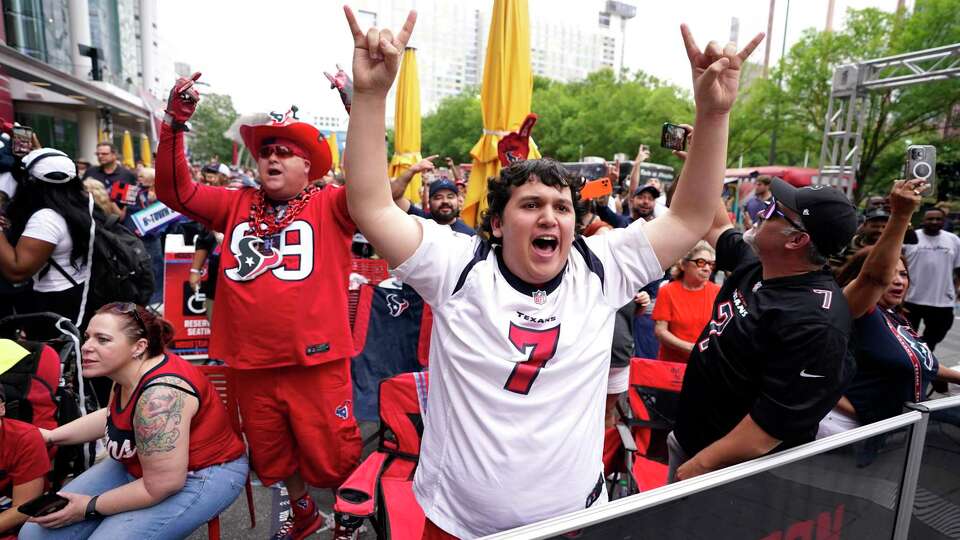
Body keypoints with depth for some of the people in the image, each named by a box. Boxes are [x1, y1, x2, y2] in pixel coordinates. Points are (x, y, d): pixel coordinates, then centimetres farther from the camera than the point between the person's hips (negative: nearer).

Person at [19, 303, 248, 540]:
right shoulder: (128, 370, -3)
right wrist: (50, 436, 13)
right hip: (139, 466, 9)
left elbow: (162, 485, -27)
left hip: (200, 476, -9)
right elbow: (112, 416, 21)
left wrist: (89, 507, -13)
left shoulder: (160, 395, -32)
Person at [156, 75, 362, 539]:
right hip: (252, 364, 6)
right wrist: (175, 123, -6)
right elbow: (174, 190, 5)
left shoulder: (329, 206, -4)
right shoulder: (237, 205, 8)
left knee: (330, 454, 9)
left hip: (315, 362, -5)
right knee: (270, 454, 26)